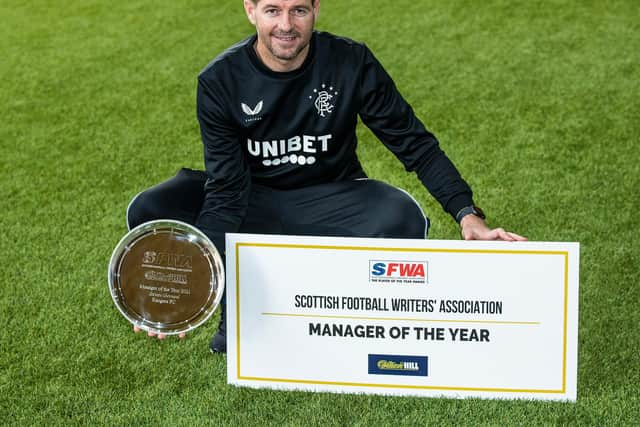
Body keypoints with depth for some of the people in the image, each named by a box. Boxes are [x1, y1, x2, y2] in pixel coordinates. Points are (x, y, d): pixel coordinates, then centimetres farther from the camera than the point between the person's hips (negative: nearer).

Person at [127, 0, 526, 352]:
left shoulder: (351, 62, -15)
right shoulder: (220, 80, -16)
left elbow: (415, 143, -9)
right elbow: (227, 188, -20)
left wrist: (468, 215, -21)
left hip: (330, 199, 0)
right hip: (252, 199, 1)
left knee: (405, 220, -33)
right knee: (148, 212, -24)